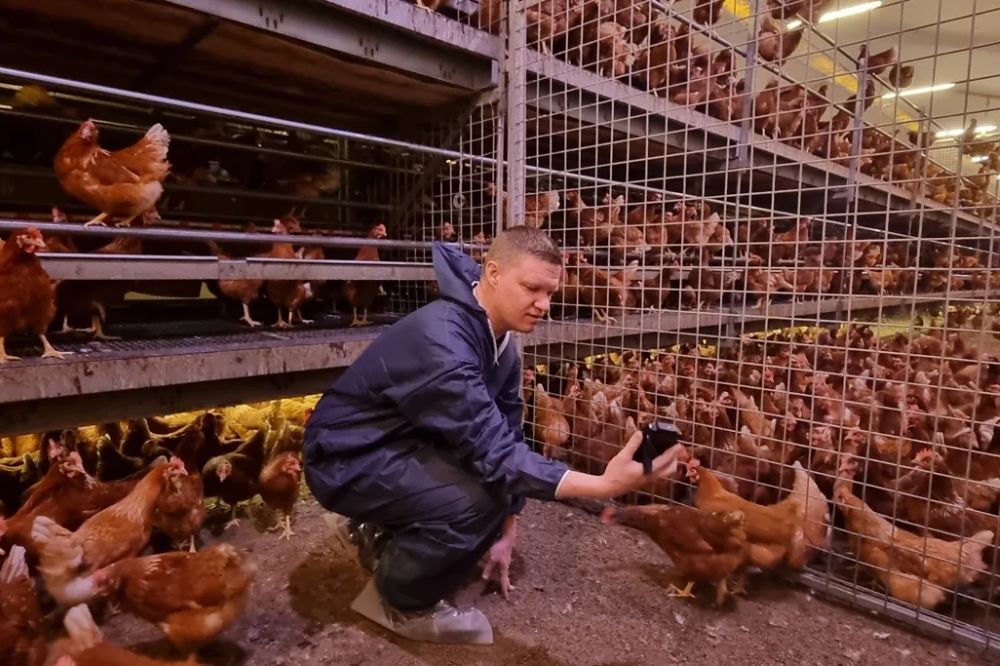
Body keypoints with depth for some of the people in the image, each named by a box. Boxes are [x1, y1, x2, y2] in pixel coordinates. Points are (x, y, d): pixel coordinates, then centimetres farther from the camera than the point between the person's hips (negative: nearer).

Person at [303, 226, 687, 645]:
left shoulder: (500, 342, -2)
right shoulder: (441, 339, -32)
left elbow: (505, 437, 4)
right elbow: (495, 452, -34)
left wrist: (506, 531, 5)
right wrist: (603, 485, -41)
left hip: (404, 443, 9)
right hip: (347, 458, -9)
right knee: (479, 496, -28)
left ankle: (379, 532, 19)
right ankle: (399, 601, 0)